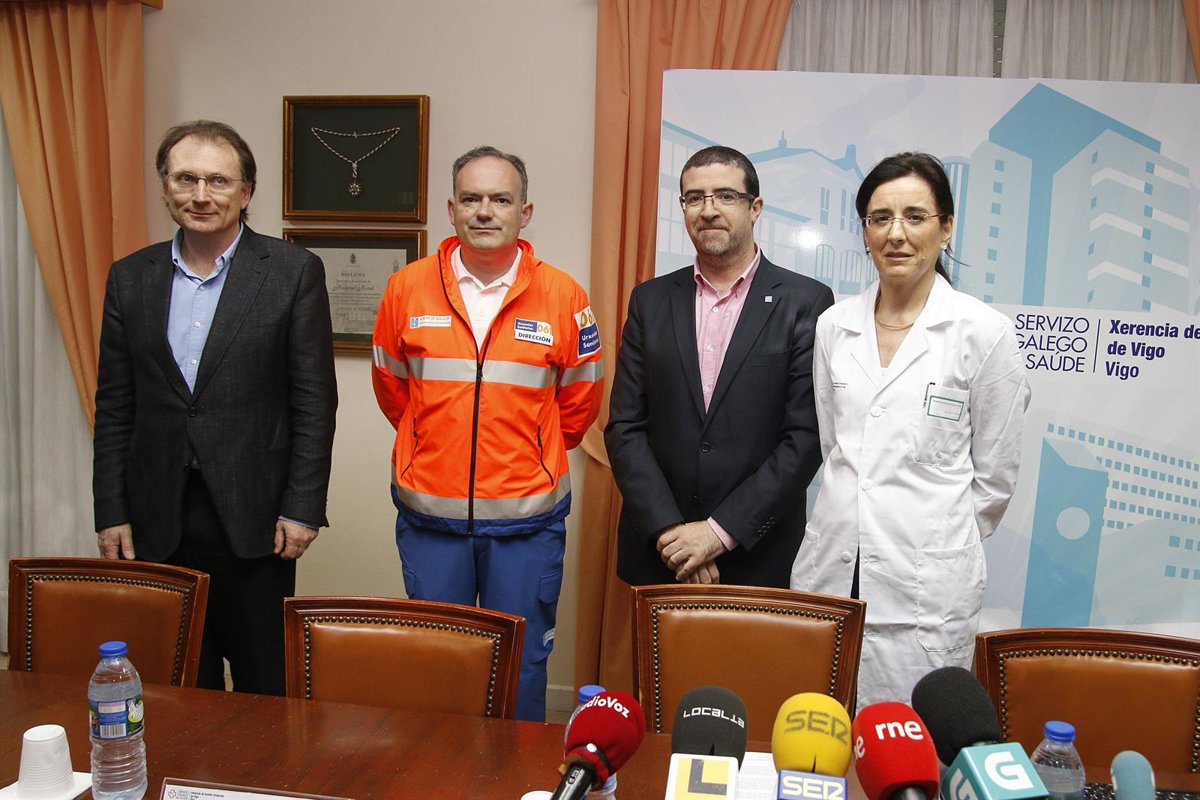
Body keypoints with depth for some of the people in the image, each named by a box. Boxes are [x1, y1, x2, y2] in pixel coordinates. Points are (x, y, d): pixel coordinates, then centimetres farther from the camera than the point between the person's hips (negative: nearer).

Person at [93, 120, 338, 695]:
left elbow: (315, 400, -5)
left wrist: (302, 508, -9)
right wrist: (111, 513, 5)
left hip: (253, 517, -3)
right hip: (158, 520, 3)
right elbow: (114, 407, 9)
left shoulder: (293, 272, -4)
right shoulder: (130, 278, 7)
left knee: (264, 688, 8)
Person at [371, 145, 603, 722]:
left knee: (521, 666, 11)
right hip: (428, 513, 2)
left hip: (527, 518, -1)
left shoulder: (563, 296, -4)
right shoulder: (407, 288, 0)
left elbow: (580, 401, 7)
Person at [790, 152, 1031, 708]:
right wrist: (850, 533, 14)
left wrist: (938, 548, 9)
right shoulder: (834, 326, 6)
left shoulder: (984, 333, -6)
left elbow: (995, 474, 2)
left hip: (927, 587, -3)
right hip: (829, 571, 4)